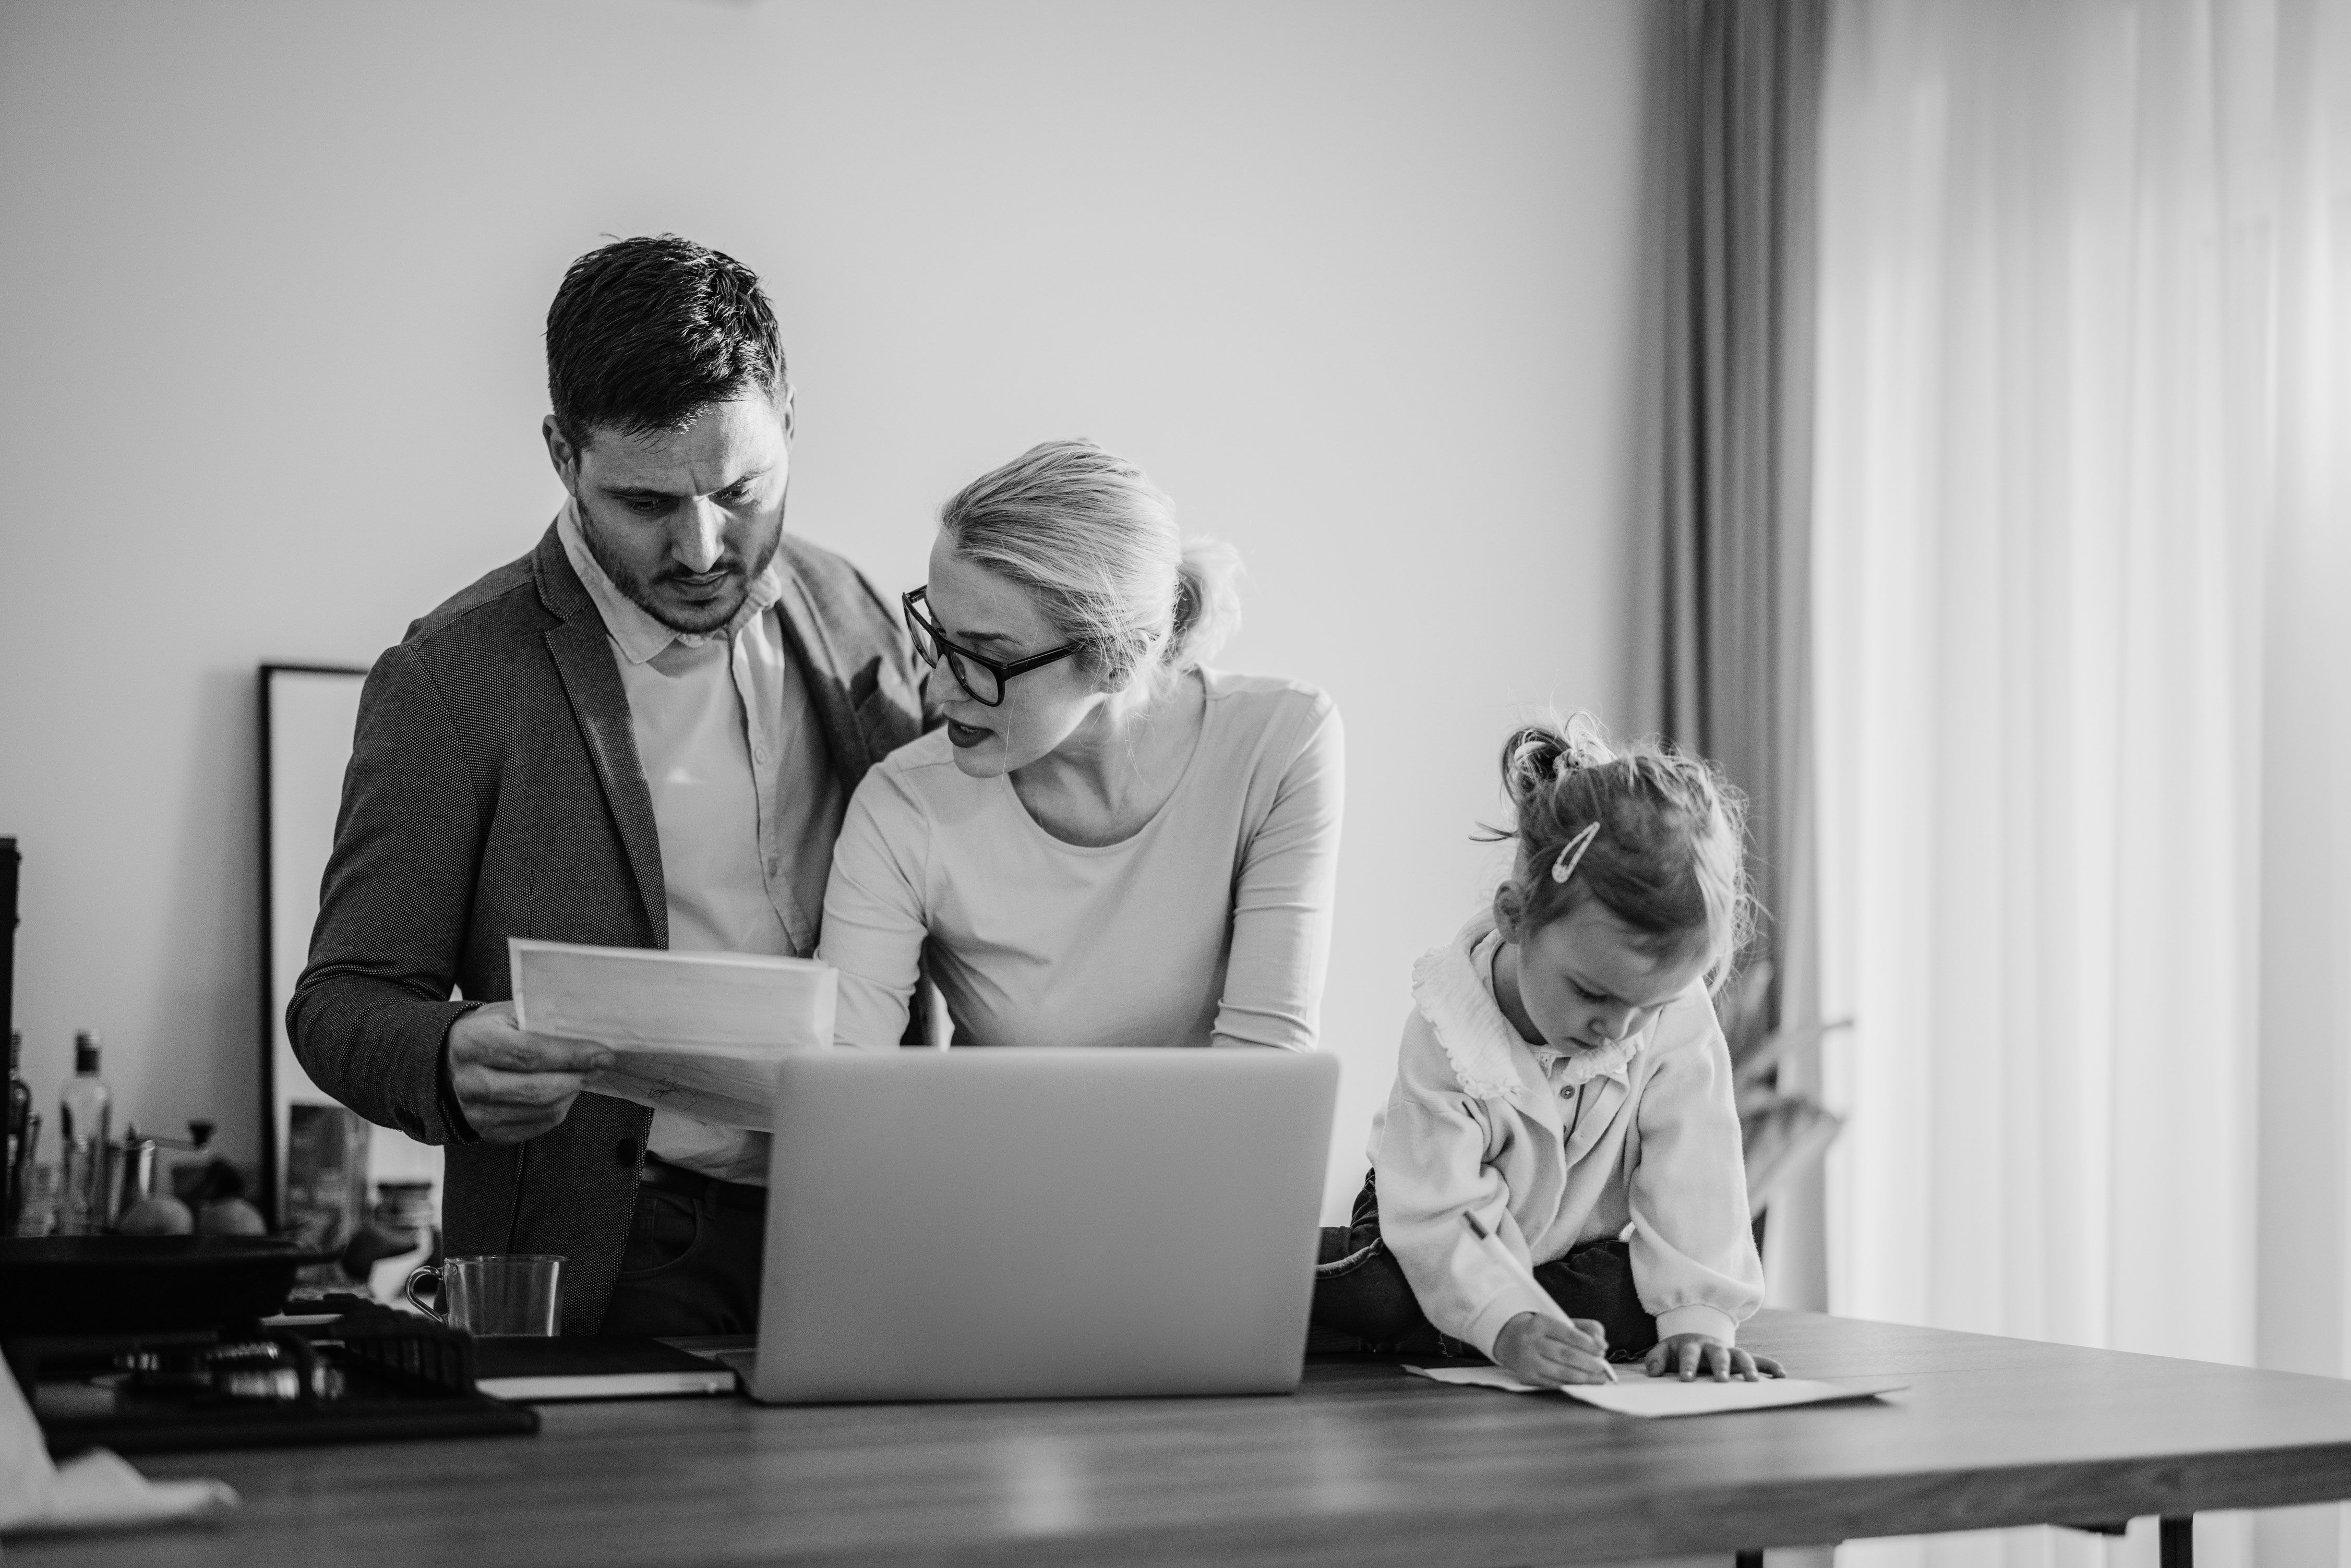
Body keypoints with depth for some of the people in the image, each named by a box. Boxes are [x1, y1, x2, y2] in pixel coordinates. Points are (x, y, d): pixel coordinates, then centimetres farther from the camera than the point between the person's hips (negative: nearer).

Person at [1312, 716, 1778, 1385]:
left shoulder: (1679, 1024, -23)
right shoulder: (1446, 1031, -30)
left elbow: (1694, 1179, -21)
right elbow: (1437, 1215, -31)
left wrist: (1699, 1318, -34)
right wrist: (1512, 1325, -46)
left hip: (1592, 1249, 2)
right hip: (1462, 1256, -2)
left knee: (1638, 1302, -29)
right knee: (1376, 1295, -31)